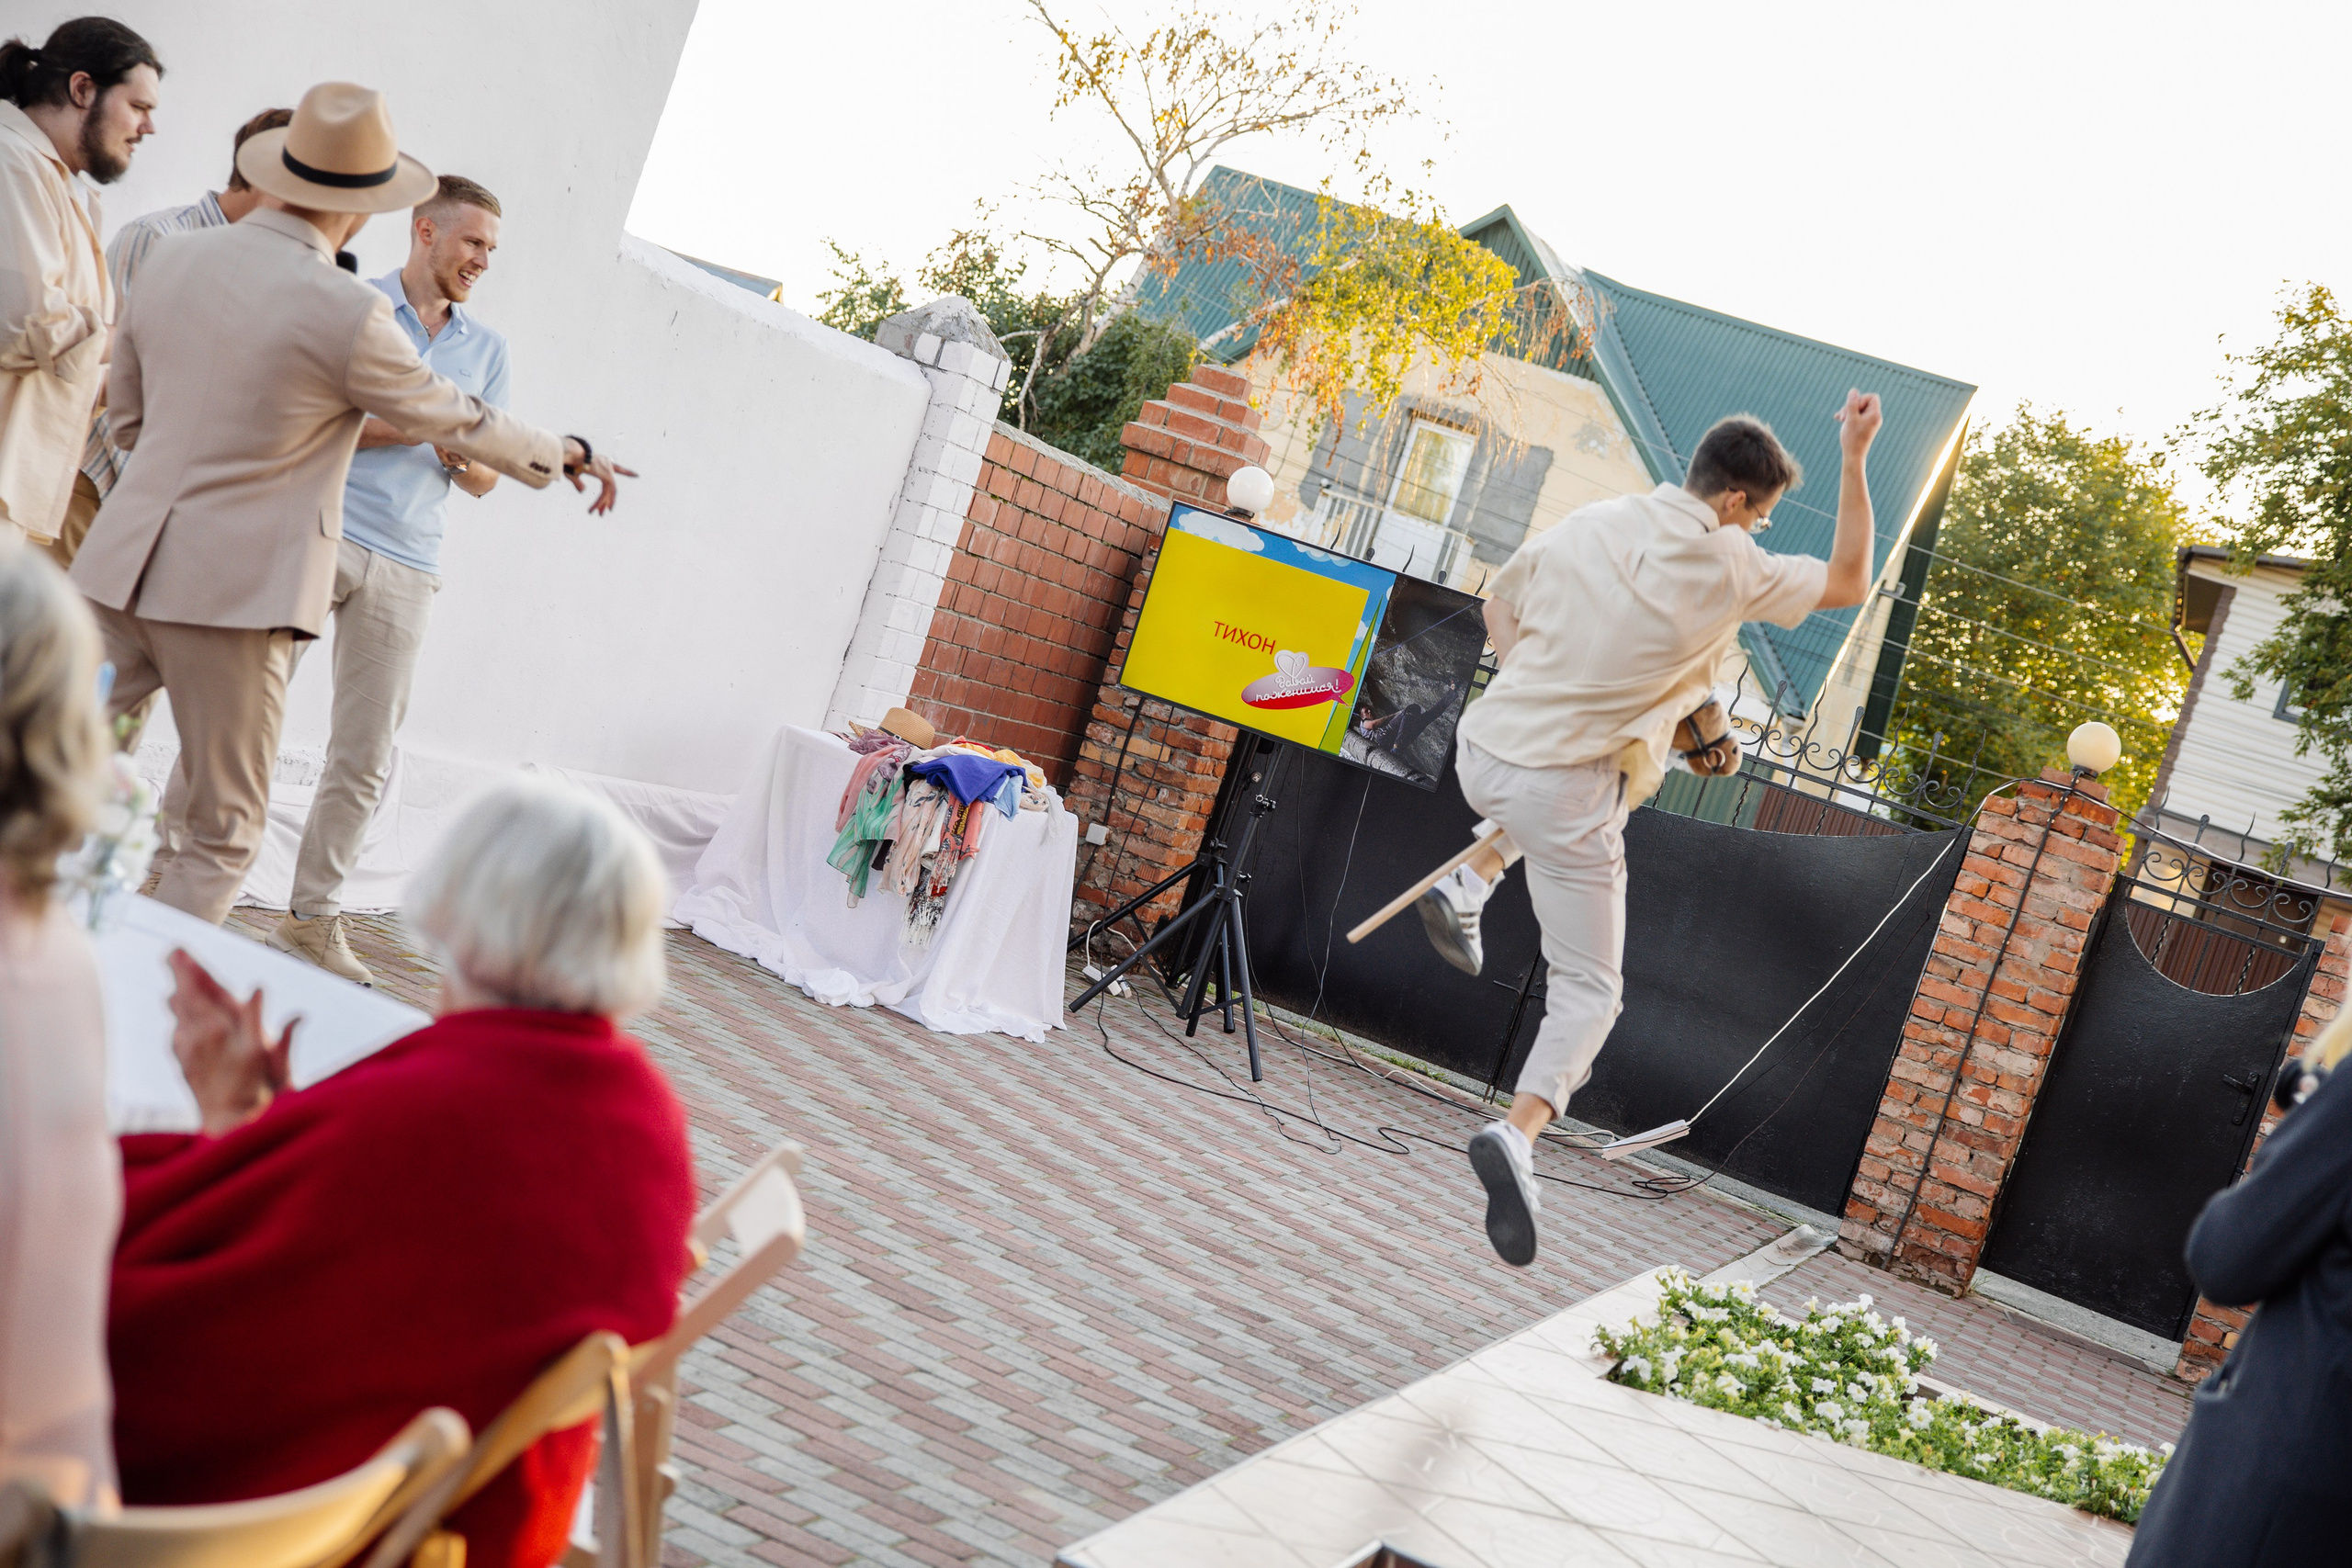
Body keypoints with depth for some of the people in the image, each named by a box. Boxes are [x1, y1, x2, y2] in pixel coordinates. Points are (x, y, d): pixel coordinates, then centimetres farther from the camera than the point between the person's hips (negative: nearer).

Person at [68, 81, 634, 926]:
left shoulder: (170, 260, 6)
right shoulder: (346, 311, -13)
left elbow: (128, 417, 17)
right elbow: (458, 422, 0)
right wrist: (569, 453, 15)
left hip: (123, 563, 6)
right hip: (236, 587, -6)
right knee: (222, 839, 5)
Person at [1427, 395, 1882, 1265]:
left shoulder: (1588, 523, 4)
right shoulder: (1733, 571, -8)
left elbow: (1501, 609, 17)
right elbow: (1850, 582, 8)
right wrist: (1855, 460, 9)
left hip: (1483, 752, 6)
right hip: (1568, 789, -5)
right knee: (1588, 990, 3)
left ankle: (1468, 888, 25)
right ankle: (1517, 1133, -20)